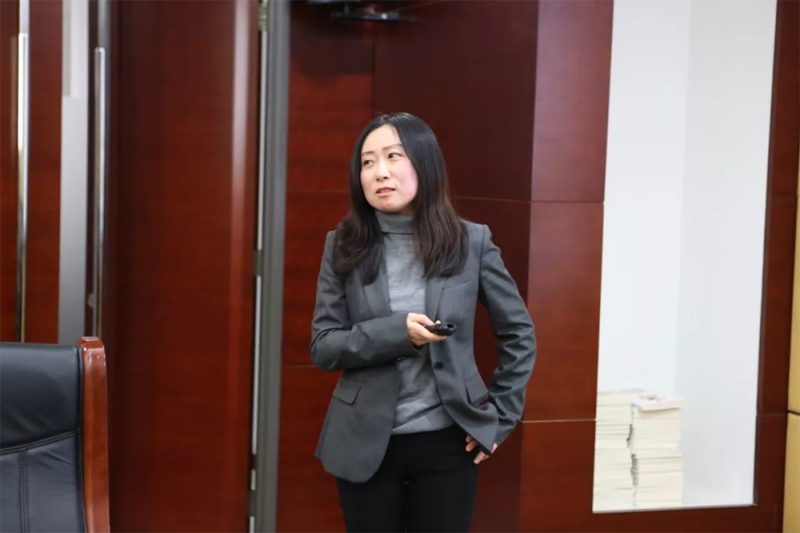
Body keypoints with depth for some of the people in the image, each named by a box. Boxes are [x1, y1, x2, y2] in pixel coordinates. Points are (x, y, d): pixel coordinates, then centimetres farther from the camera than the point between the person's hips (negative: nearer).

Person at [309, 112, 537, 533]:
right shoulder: (343, 246, -2)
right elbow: (322, 347, -5)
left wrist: (500, 417, 1)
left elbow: (519, 334, 5)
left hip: (447, 443, 0)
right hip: (365, 443, 1)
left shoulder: (471, 242, -3)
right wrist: (394, 332, -20)